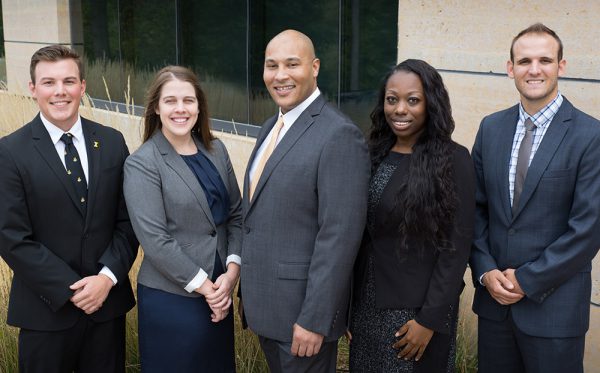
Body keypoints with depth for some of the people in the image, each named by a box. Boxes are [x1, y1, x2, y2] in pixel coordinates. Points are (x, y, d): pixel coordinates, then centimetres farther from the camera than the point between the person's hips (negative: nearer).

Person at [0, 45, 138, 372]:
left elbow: (127, 220, 2)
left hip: (108, 301, 3)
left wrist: (107, 277, -12)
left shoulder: (112, 142, 2)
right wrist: (71, 291, -14)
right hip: (46, 311, -3)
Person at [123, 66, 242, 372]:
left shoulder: (216, 150, 5)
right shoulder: (141, 164, -11)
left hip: (220, 292, 5)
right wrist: (204, 286, -14)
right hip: (170, 298, -5)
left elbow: (236, 214, 7)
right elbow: (155, 240, -16)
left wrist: (232, 270, -7)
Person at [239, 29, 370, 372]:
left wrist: (314, 319, -22)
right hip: (266, 304, 8)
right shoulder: (271, 127, 10)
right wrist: (250, 291, 12)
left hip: (302, 308, -8)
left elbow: (340, 236, -22)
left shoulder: (339, 135, -18)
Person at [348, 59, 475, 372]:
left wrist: (430, 319, -15)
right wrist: (349, 300, 6)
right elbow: (360, 235, 7)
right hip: (366, 303, 5)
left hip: (415, 309, -5)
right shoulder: (374, 154, 3)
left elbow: (456, 247, -13)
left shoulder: (453, 160, -12)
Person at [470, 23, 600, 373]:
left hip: (555, 302, -4)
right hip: (493, 295, 4)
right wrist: (486, 271, -6)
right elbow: (477, 207, 7)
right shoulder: (491, 127, 5)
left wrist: (528, 280, -13)